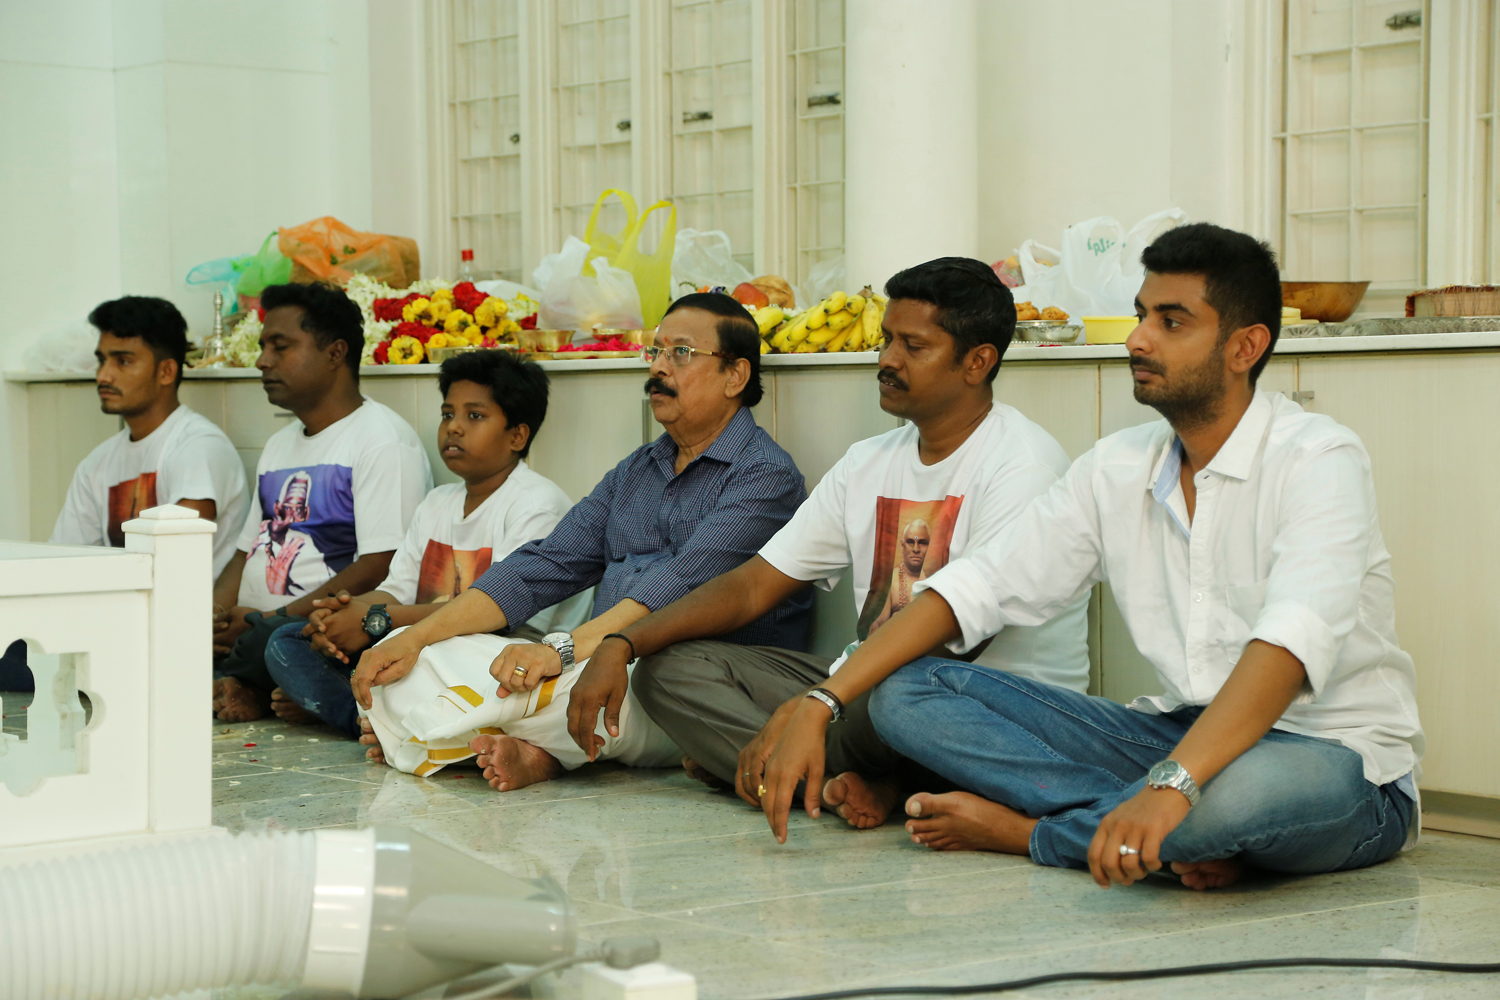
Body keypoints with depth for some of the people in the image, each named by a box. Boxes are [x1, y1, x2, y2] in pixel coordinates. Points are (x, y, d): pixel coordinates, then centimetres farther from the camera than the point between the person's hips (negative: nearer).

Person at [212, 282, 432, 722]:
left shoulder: (382, 439, -6)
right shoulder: (279, 445, 25)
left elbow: (380, 569, -15)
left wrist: (271, 619, -18)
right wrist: (213, 615, 0)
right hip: (249, 628, 7)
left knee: (269, 639, -40)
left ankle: (232, 684, -11)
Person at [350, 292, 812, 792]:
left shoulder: (767, 475, -4)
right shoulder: (635, 471, 21)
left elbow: (684, 584, -20)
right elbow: (544, 566, 12)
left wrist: (565, 648, -32)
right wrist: (415, 637, -1)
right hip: (610, 669, 8)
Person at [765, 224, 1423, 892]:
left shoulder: (1318, 460, -15)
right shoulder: (1118, 470, 6)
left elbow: (1293, 639, -32)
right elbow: (975, 587, 5)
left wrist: (1172, 785, -46)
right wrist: (820, 706, -5)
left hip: (1336, 761, -6)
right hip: (1184, 737, 6)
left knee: (1257, 783, -44)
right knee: (906, 693, -5)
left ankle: (1023, 830, -15)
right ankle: (1165, 837, -20)